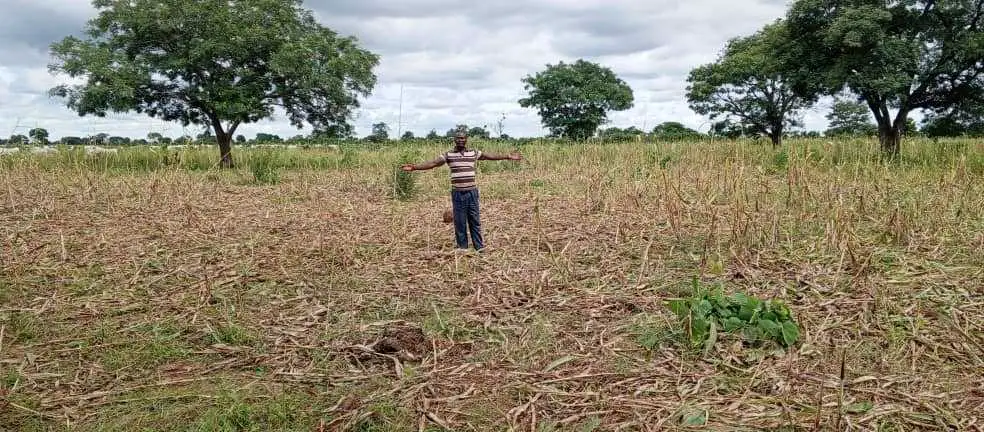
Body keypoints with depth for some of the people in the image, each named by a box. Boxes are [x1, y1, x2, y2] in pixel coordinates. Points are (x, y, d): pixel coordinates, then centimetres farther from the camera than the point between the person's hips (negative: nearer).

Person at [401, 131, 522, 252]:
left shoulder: (474, 153, 7)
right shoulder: (449, 155, 2)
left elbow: (490, 156, 7)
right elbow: (433, 162, -4)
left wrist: (508, 156, 4)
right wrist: (414, 167, -13)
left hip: (472, 192, 1)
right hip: (457, 193, -1)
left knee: (475, 220, 6)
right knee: (459, 221, 5)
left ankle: (479, 246, 12)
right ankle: (462, 247, 15)